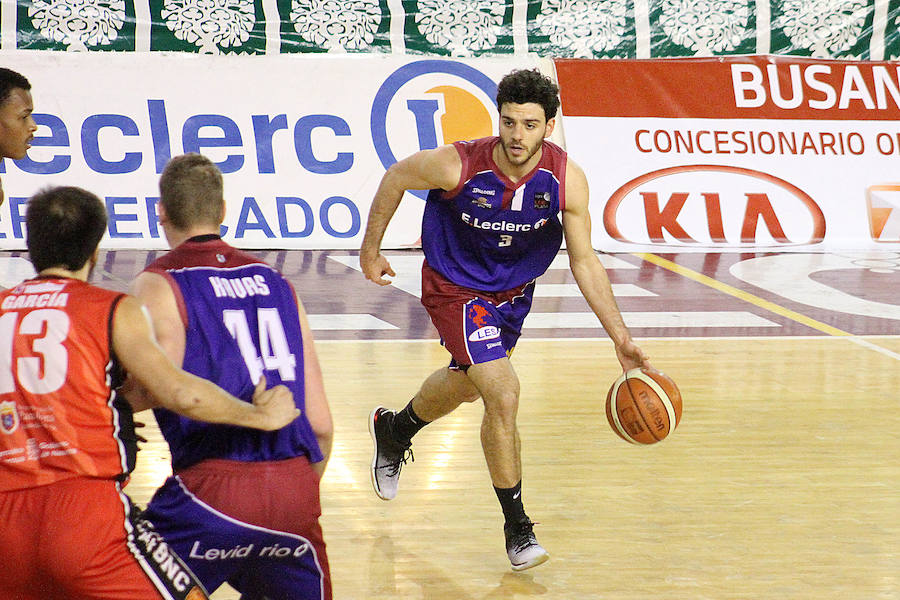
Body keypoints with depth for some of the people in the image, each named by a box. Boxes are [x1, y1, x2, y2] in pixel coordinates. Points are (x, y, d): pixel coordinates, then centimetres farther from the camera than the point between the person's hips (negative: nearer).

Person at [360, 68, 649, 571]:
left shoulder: (567, 180, -24)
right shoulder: (457, 166, -32)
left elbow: (584, 260, -14)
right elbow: (395, 178, -11)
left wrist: (620, 336, -19)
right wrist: (371, 251, -1)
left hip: (514, 290, 5)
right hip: (455, 288, -5)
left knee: (464, 385, 26)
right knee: (504, 395, -18)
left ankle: (394, 430, 59)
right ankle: (517, 528, -3)